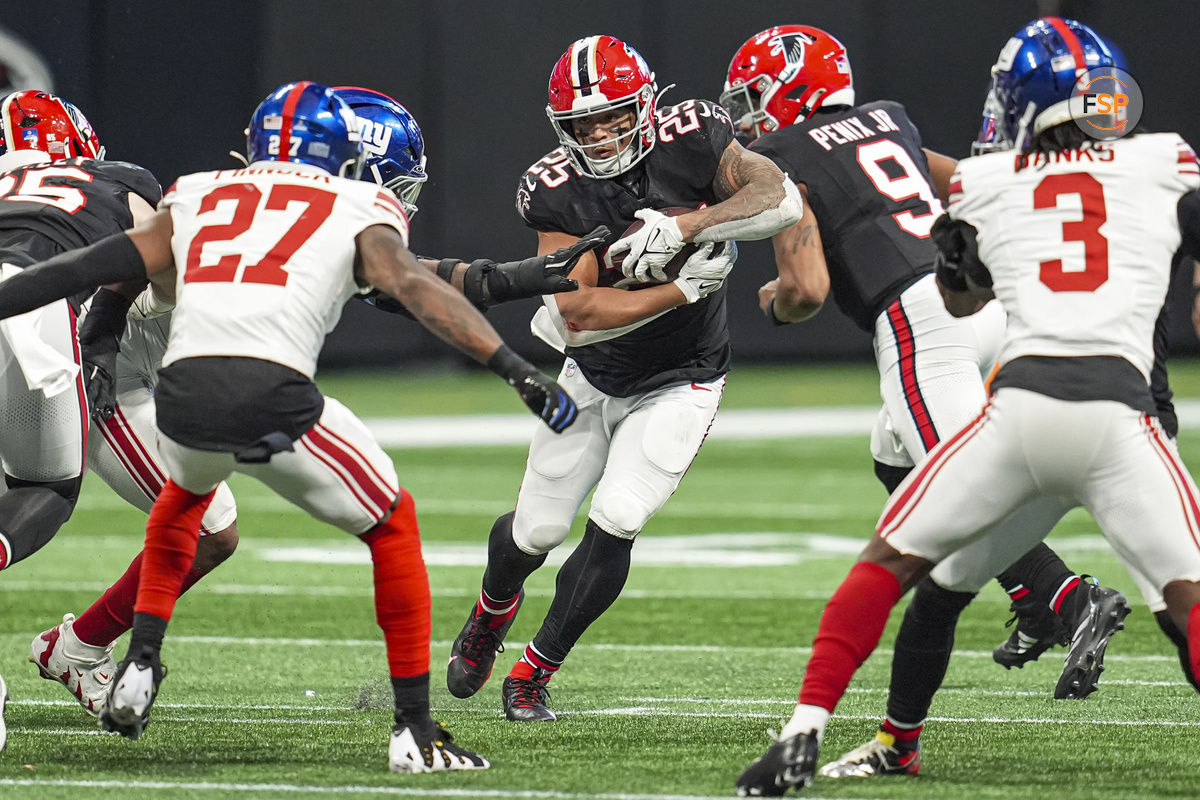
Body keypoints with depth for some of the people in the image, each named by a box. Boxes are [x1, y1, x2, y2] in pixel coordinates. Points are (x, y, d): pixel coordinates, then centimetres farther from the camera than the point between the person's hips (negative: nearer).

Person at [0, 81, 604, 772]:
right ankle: (415, 729, 14)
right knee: (392, 527, 19)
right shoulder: (358, 211, 17)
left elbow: (89, 268, 26)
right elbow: (416, 289, 0)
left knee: (186, 494, 40)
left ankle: (140, 664, 28)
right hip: (274, 397, -4)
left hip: (183, 396, 4)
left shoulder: (196, 199, 26)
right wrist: (519, 370, -8)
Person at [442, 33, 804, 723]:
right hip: (592, 376, 1)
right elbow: (579, 315, -26)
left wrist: (684, 227, -40)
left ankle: (536, 671, 7)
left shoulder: (690, 139, -19)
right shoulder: (554, 192, -20)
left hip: (678, 384, -1)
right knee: (538, 529, 8)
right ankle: (494, 609, 46)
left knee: (614, 525, -14)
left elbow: (782, 199, -30)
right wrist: (684, 288, -31)